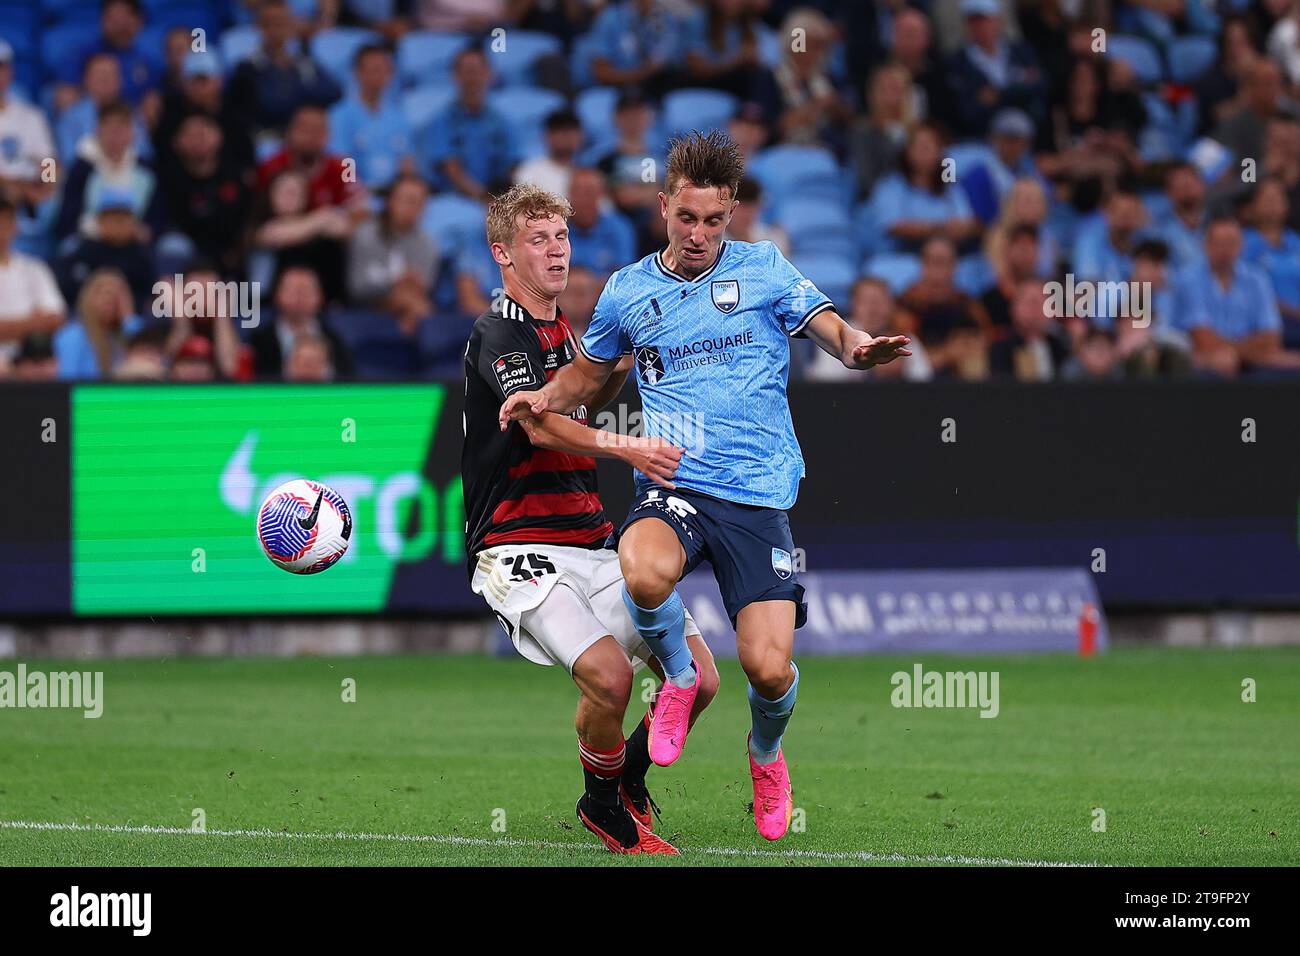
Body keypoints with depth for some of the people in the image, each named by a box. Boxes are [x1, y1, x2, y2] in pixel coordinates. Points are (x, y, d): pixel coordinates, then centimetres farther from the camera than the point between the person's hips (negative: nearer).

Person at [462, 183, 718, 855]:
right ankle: (603, 806, -1)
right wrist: (626, 447, -43)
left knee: (698, 676, -3)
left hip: (592, 542, 8)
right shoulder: (497, 334, -9)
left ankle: (631, 780, 22)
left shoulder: (560, 332, 18)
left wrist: (623, 365, 16)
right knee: (609, 675, -28)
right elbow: (542, 427, -26)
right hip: (520, 548, -8)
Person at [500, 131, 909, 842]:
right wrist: (546, 397, 4)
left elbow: (830, 328, 3)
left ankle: (766, 754, 26)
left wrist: (857, 346, -21)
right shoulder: (627, 291, 11)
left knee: (768, 669, -13)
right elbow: (591, 371, 26)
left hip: (757, 493, -1)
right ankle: (679, 678, -2)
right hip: (671, 487, 1)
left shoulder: (764, 269, 5)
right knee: (643, 572, -36)